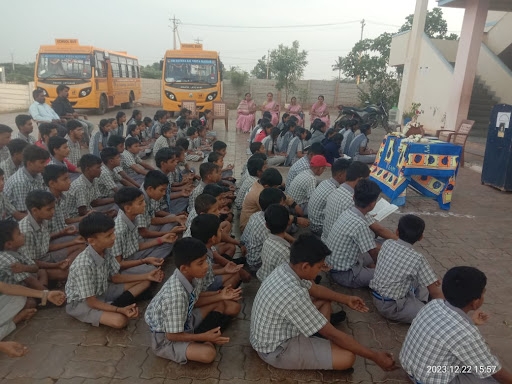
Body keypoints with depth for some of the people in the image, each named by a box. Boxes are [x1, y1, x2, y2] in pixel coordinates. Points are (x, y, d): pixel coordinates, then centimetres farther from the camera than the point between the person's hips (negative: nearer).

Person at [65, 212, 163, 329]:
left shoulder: (106, 250, -11)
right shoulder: (84, 265, -34)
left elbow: (115, 278, 3)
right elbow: (91, 302, -25)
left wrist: (147, 276, -3)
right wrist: (120, 310, -34)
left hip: (102, 291, 8)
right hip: (81, 302, -8)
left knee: (145, 282, 3)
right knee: (119, 320, -34)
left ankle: (113, 306, -7)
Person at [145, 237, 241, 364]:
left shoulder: (194, 275, -16)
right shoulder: (176, 295, -38)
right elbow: (172, 335, -26)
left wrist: (220, 296, -6)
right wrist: (204, 337, -24)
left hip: (186, 319, 8)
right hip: (166, 338, -7)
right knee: (208, 354, -32)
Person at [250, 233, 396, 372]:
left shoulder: (285, 269, -9)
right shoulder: (293, 295, -36)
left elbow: (314, 288, 13)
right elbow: (332, 334, -27)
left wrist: (346, 299, 16)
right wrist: (374, 356, -18)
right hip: (276, 350, -9)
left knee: (324, 299, 17)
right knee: (347, 357, -18)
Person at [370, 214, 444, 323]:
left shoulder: (387, 244, -4)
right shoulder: (417, 259, -22)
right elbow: (434, 292, -15)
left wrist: (428, 278, 19)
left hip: (377, 298, 8)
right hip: (391, 306, -7)